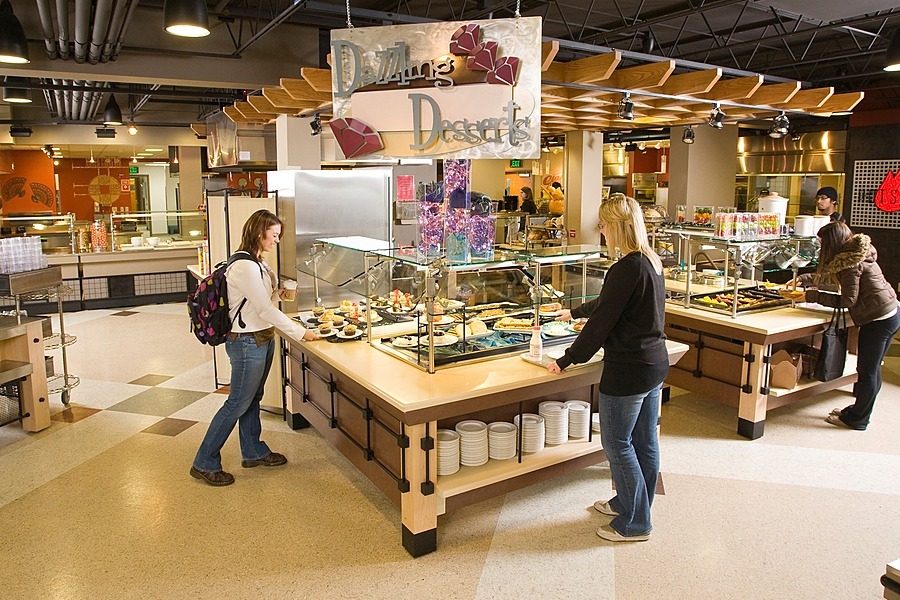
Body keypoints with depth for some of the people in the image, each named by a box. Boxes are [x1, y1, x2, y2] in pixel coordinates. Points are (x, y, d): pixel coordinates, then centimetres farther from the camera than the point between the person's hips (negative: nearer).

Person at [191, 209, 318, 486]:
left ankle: (253, 452, 35)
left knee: (252, 398, 20)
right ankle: (204, 463, 13)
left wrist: (277, 292, 3)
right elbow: (265, 310, -24)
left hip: (262, 339, 10)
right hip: (247, 342, -10)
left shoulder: (256, 263, 9)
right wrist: (300, 332, -19)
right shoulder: (245, 266, -23)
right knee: (238, 403, 0)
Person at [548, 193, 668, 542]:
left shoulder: (627, 269, -22)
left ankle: (635, 524, 18)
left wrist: (567, 360, -11)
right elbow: (608, 304, 20)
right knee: (644, 441, 19)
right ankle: (629, 503, 37)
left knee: (617, 443, 5)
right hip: (655, 361, 10)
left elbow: (602, 321, -20)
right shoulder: (651, 263, 8)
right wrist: (574, 313, 33)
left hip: (628, 370, -10)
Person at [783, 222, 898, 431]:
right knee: (872, 369, 18)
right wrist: (803, 280, 20)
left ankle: (856, 419, 14)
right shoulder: (855, 255, 10)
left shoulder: (849, 263, -20)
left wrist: (812, 296, -13)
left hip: (878, 321, -10)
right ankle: (859, 410, 30)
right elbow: (830, 278, 22)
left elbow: (848, 300, -18)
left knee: (867, 371, 2)